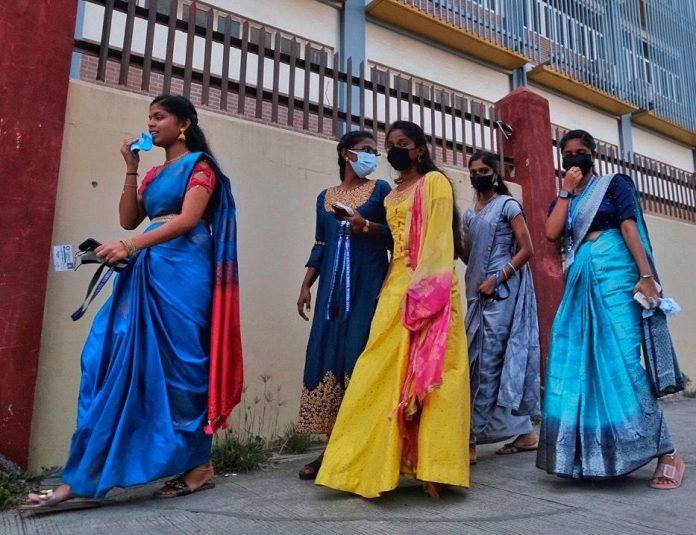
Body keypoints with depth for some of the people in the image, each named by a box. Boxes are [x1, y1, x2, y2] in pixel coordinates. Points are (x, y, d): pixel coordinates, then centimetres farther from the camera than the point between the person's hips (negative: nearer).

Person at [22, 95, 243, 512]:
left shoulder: (199, 165, 2)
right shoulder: (154, 175, 23)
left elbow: (188, 220, -13)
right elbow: (129, 220, 15)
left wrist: (130, 247, -22)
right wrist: (131, 170, 11)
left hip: (182, 270, -7)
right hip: (148, 272, 7)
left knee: (178, 361, -7)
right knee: (116, 358, 1)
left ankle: (198, 465, 5)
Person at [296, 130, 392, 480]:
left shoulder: (380, 190, 8)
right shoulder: (325, 197, 18)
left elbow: (394, 237, 2)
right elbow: (320, 246, 17)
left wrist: (365, 225, -14)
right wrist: (306, 284, 9)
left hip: (368, 285, -3)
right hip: (333, 287, 4)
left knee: (360, 357, -8)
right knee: (326, 357, -1)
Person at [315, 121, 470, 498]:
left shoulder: (435, 182, 3)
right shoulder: (392, 196, 23)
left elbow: (438, 237, -9)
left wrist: (426, 289, -19)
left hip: (427, 288, -6)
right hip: (396, 287, 6)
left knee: (429, 372, -6)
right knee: (389, 374, 3)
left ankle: (431, 465, 0)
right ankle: (379, 464, 9)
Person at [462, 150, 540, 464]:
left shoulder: (507, 205, -1)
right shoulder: (469, 214, 18)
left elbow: (527, 250, -8)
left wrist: (496, 279, -16)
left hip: (503, 291, -7)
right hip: (478, 293, 7)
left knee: (488, 360, -10)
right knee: (479, 359, 5)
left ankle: (472, 437, -6)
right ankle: (524, 432, 14)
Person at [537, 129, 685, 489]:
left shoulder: (614, 184, 7)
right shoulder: (562, 200, 19)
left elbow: (630, 228, -7)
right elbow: (552, 234, -1)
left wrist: (646, 276, -18)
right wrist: (566, 189, 2)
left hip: (614, 275, -5)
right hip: (580, 284, 5)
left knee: (621, 361, -11)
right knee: (578, 362, 2)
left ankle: (667, 454, 0)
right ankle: (588, 452, 11)